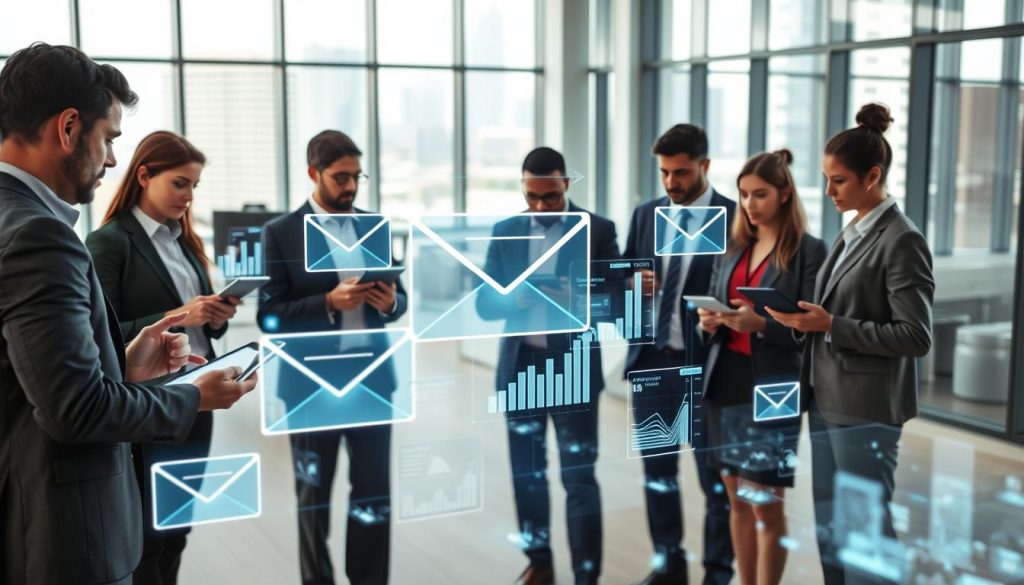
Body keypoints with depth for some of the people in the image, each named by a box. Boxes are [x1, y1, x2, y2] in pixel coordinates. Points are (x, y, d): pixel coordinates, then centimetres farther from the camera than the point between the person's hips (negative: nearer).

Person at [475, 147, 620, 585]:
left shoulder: (598, 230, -3)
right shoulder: (506, 232, 6)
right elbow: (485, 303, 3)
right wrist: (515, 299, -19)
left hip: (573, 369, -3)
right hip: (519, 367, 4)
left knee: (579, 478, -1)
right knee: (526, 473, 13)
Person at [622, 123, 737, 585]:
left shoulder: (735, 217, -7)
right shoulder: (645, 214, 9)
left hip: (705, 363, -5)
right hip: (652, 359, 5)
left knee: (716, 477, 6)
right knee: (657, 470, 14)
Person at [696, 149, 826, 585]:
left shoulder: (810, 250, -5)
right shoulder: (732, 248, 11)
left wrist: (761, 323, -24)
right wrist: (708, 322, -7)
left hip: (772, 390, -5)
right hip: (725, 384, 5)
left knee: (766, 504, 1)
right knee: (737, 501, 13)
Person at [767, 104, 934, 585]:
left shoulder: (901, 240, -12)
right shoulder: (851, 233, 12)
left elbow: (915, 337, -16)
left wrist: (830, 325, -21)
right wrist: (806, 319, -1)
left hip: (865, 408, -8)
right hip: (827, 399, 8)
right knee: (829, 530, 15)